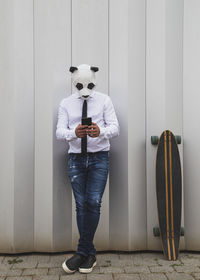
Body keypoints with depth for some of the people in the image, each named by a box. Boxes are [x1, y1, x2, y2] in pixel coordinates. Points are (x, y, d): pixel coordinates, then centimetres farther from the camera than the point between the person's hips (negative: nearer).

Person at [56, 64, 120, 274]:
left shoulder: (104, 100, 2)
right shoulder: (66, 103, 6)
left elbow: (115, 128, -6)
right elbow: (59, 131, -4)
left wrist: (101, 131, -29)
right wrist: (74, 133, -27)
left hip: (99, 157, -1)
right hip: (75, 158, 2)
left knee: (93, 203, -11)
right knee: (81, 205, 3)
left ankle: (82, 252, 3)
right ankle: (90, 254, 15)